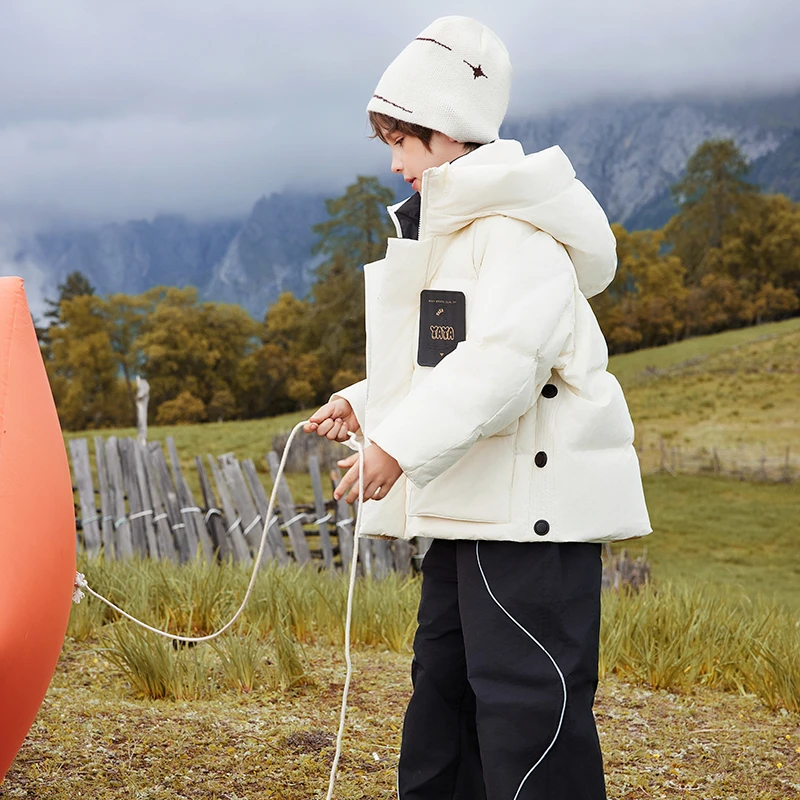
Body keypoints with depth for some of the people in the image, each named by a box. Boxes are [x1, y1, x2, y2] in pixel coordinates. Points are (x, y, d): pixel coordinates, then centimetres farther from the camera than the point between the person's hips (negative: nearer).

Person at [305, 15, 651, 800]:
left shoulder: (518, 229, -13)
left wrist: (403, 442, -31)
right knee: (442, 687, 16)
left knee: (527, 706, -9)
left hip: (534, 507, -10)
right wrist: (366, 406, 13)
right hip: (468, 508, 10)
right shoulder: (442, 231, 20)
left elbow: (507, 356, -27)